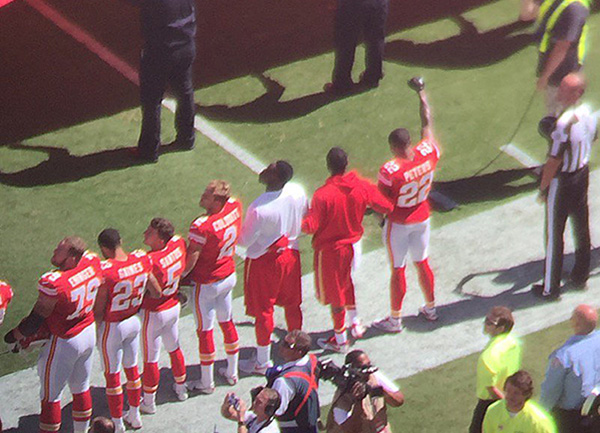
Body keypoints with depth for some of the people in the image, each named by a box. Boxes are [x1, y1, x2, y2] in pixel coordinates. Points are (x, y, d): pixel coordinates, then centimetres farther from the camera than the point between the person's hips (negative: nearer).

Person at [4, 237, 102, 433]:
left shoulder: (53, 283, -32)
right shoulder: (92, 263, -14)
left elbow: (36, 319, -22)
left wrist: (14, 336, -6)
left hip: (64, 342, -7)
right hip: (89, 333, 7)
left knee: (50, 396, 7)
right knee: (81, 389, 23)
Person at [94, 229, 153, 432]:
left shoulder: (105, 270, -29)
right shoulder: (142, 259, -12)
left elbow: (99, 309, -20)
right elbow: (156, 291, 3)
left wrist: (94, 327, -2)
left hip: (112, 327, -6)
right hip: (134, 321, 6)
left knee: (112, 376, 11)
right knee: (132, 369, 24)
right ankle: (134, 415, 39)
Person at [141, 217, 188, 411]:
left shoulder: (151, 261, -34)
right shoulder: (178, 244, -13)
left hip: (154, 313, -7)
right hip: (174, 307, 7)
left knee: (150, 359, 8)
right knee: (174, 348, 27)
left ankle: (149, 402, 21)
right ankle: (181, 388, 45)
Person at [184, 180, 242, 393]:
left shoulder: (201, 226, -32)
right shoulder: (235, 208, -14)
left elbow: (191, 259, -24)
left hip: (206, 283, -7)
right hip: (229, 276, 7)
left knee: (204, 330, 8)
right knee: (226, 322, 24)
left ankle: (207, 382, 21)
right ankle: (232, 372, 38)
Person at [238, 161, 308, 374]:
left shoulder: (259, 209, -33)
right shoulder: (297, 192, -13)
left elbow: (245, 240, -20)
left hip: (264, 261, -6)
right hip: (291, 253, 6)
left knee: (263, 310, 10)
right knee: (292, 304, 22)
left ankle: (262, 362, 22)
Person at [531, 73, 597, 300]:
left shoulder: (565, 123, -29)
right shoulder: (589, 113, -5)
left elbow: (554, 160, -23)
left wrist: (543, 187, -11)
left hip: (562, 180, -8)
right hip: (582, 173, 8)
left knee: (554, 234, 5)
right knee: (581, 228, 20)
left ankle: (550, 288, 15)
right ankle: (580, 277, 34)